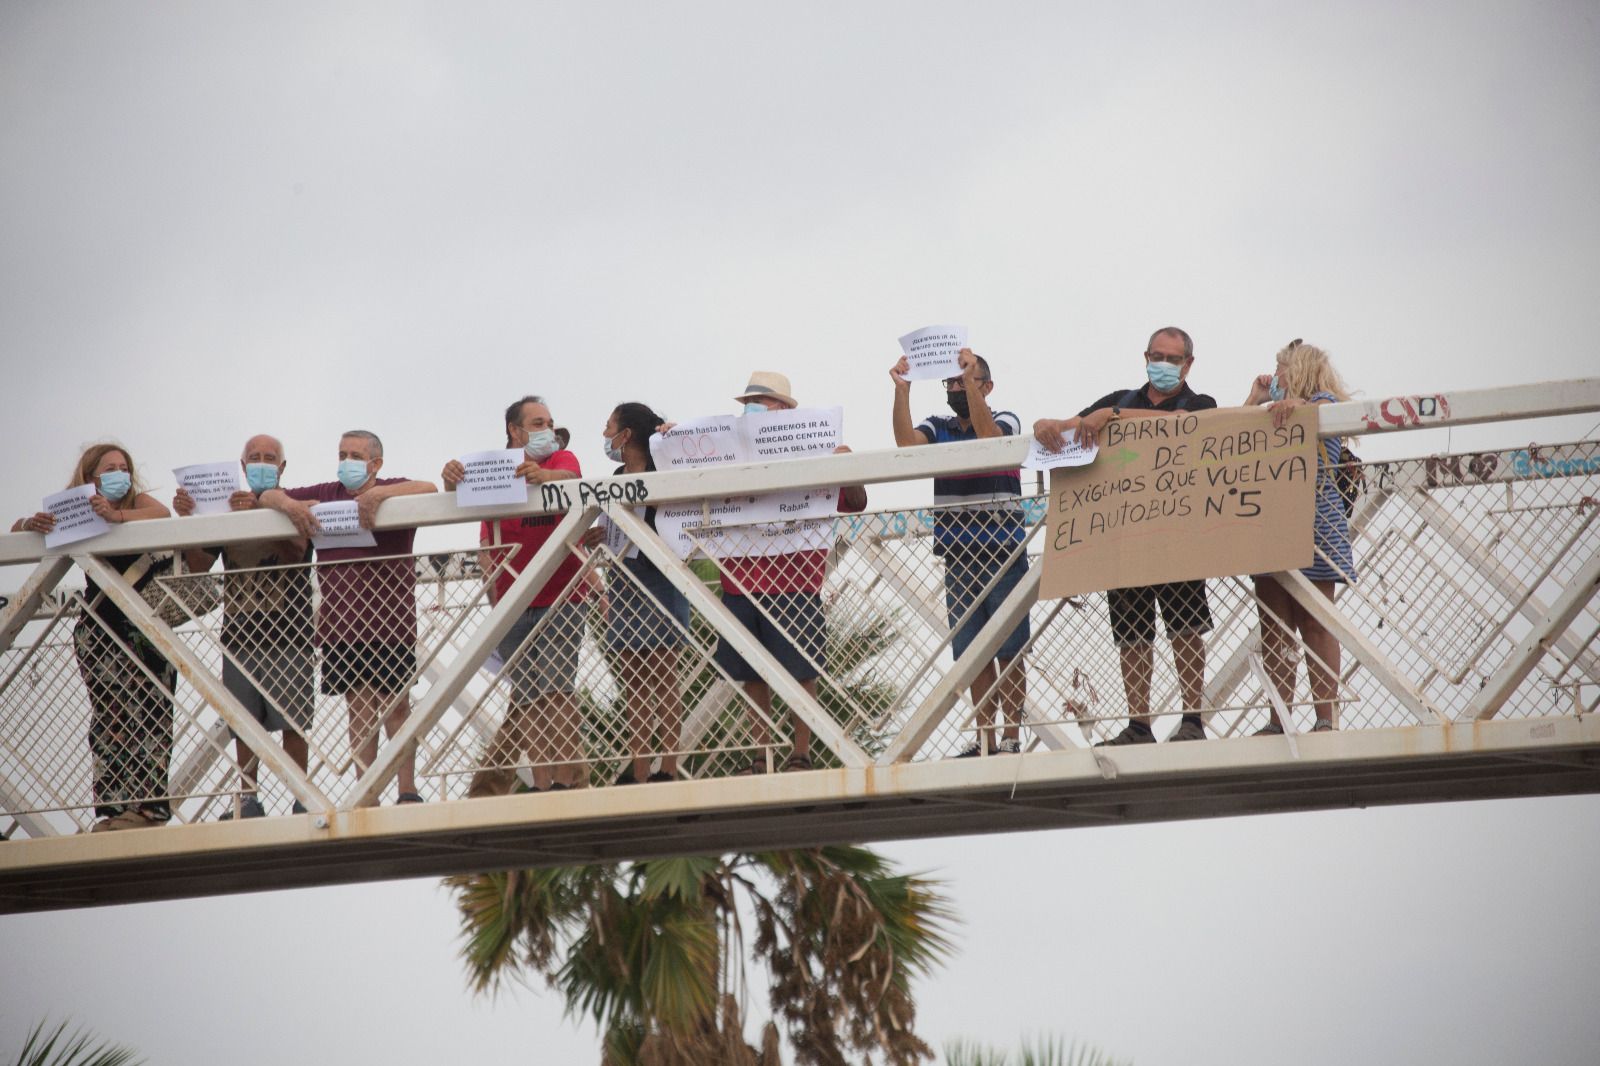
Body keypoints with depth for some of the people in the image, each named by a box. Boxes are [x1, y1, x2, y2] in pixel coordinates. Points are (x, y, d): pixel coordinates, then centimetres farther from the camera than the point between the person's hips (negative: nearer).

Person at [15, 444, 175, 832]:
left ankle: (148, 805, -12)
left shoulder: (139, 502, 6)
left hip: (145, 627, 0)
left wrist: (116, 516, -35)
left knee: (150, 713, -9)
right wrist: (30, 524, -21)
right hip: (99, 629, 1)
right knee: (111, 714, -8)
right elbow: (16, 531, 5)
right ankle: (116, 809, -11)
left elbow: (162, 514, -17)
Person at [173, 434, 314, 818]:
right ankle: (248, 798, 5)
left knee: (293, 722, -6)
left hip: (288, 634, -3)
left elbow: (296, 546, -17)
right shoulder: (225, 509, 15)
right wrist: (186, 520, -7)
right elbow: (197, 565, 9)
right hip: (239, 636, 3)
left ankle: (300, 797, -4)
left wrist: (259, 512, -31)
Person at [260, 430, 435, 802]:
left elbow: (429, 489, -16)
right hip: (340, 622, 3)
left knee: (397, 706, -1)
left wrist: (378, 494, -27)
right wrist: (289, 505, -10)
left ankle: (408, 792, 2)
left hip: (390, 619, -3)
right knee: (359, 708, 4)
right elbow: (268, 496, 14)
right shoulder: (325, 495, 14)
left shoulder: (393, 490, 3)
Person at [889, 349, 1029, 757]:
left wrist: (971, 380, -27)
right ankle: (985, 741, 13)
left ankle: (1012, 739, 2)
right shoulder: (938, 429, 11)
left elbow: (988, 437, -23)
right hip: (958, 561, 4)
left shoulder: (1005, 421, 1)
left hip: (1003, 558, -4)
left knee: (1008, 654, -2)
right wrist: (901, 389, -19)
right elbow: (906, 441, -10)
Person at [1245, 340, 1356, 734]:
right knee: (1274, 627, 1)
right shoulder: (1275, 414, 24)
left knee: (1314, 624, -7)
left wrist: (1294, 404, -40)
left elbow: (1321, 410, -21)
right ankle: (1277, 720, -1)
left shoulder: (1324, 402, 3)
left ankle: (1326, 720, -8)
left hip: (1313, 526, -7)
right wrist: (1254, 399, 21)